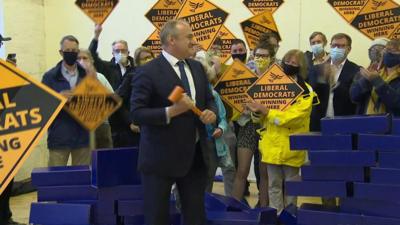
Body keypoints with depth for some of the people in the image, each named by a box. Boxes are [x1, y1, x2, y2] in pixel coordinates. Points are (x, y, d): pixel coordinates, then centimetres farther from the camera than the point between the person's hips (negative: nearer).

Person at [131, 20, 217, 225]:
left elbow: (209, 100, 17)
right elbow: (137, 114, -17)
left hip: (195, 155, 6)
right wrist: (170, 112, -29)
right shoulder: (148, 72, -12)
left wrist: (211, 112, -6)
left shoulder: (197, 68, 10)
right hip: (162, 157, -6)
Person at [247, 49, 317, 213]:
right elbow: (262, 116, 13)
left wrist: (267, 111, -23)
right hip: (272, 144, 4)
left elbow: (294, 116, -20)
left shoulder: (305, 91, -5)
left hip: (291, 146, -4)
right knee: (274, 184, 9)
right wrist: (256, 111, -11)